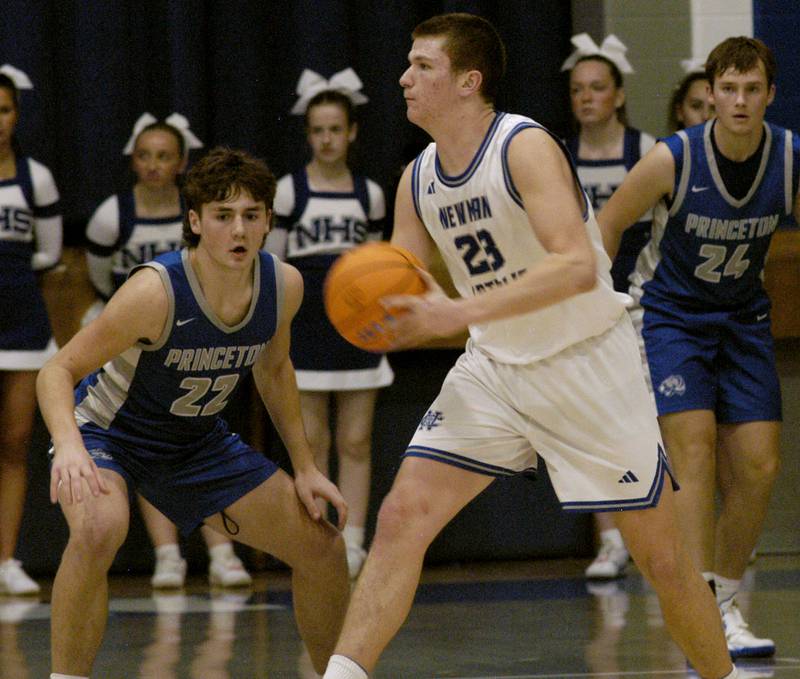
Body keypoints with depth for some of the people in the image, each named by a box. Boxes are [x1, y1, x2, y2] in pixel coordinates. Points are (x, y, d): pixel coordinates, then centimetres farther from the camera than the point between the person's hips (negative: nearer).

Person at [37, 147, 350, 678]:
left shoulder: (284, 285, -14)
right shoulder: (156, 291, -32)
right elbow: (57, 373, -29)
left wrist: (304, 466, 7)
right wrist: (69, 447, -48)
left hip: (199, 443, 6)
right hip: (107, 434, -6)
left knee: (322, 546, 3)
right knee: (99, 529, -39)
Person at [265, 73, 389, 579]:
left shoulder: (370, 195, 7)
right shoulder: (289, 192, -1)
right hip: (305, 325, -2)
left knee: (356, 442, 0)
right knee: (311, 442, -1)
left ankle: (353, 542, 2)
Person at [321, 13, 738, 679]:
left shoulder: (526, 146, -19)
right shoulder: (418, 181, 2)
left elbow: (579, 267, -32)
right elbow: (401, 295, 8)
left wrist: (458, 314, -38)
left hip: (589, 363, -6)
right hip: (494, 368, 6)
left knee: (661, 553, 2)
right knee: (400, 519, -9)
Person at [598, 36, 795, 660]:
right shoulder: (673, 160, -22)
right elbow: (608, 226, -8)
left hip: (741, 316, 4)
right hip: (668, 311, -4)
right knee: (695, 449, -20)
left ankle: (725, 603, 17)